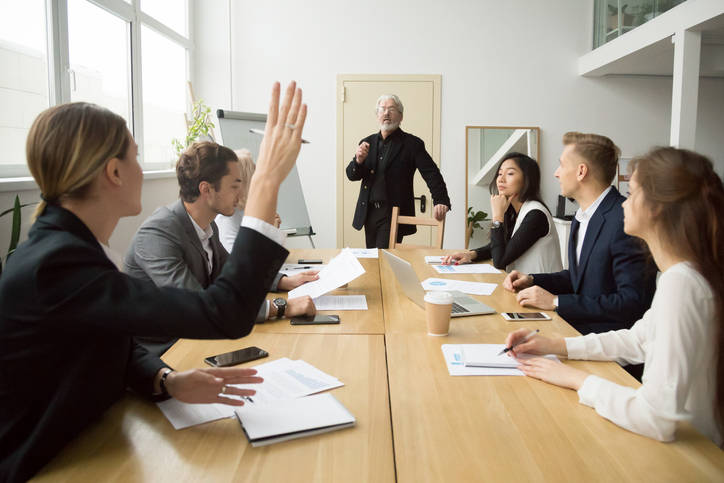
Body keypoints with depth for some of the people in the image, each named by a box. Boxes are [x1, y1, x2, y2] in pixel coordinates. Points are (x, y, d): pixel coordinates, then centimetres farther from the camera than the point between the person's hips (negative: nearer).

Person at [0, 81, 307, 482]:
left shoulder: (68, 244, 0)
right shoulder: (53, 267, -29)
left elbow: (119, 345, 8)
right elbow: (225, 314, -35)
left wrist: (167, 380, -13)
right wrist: (267, 181, -32)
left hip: (88, 444, 8)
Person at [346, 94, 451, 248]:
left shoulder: (412, 144, -2)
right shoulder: (368, 143, 12)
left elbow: (431, 174, -9)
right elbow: (351, 175, 10)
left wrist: (441, 201, -25)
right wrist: (359, 161, -13)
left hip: (394, 216, -5)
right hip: (369, 213, 5)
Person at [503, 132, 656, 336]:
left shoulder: (624, 221, -21)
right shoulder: (583, 216, 10)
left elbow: (633, 302, -25)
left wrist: (556, 302, -24)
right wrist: (531, 280, 6)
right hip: (581, 321, 8)